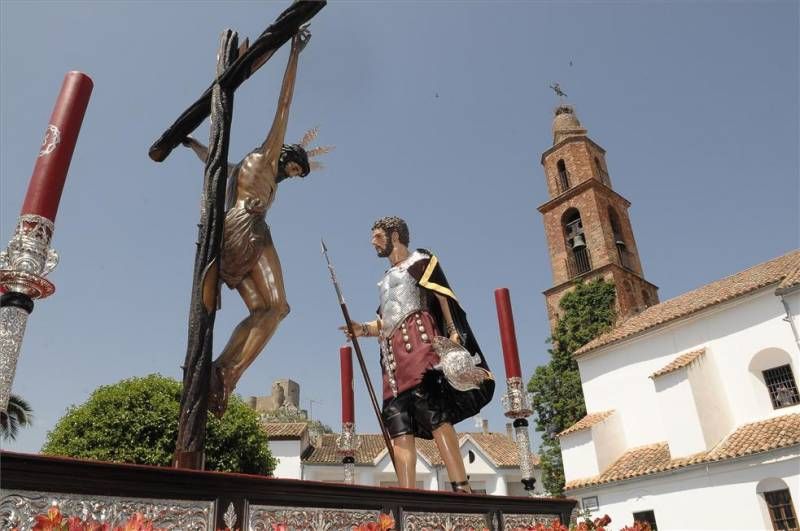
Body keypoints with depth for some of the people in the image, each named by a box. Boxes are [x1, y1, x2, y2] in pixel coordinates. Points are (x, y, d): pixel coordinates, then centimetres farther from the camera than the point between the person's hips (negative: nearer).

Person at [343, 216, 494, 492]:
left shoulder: (419, 260, 11)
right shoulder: (386, 279, 31)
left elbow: (443, 295, -3)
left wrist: (453, 332, -16)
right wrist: (363, 329, 9)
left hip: (419, 338, -7)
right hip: (393, 354, 7)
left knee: (433, 412, -21)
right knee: (400, 426, -6)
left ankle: (461, 487, -25)